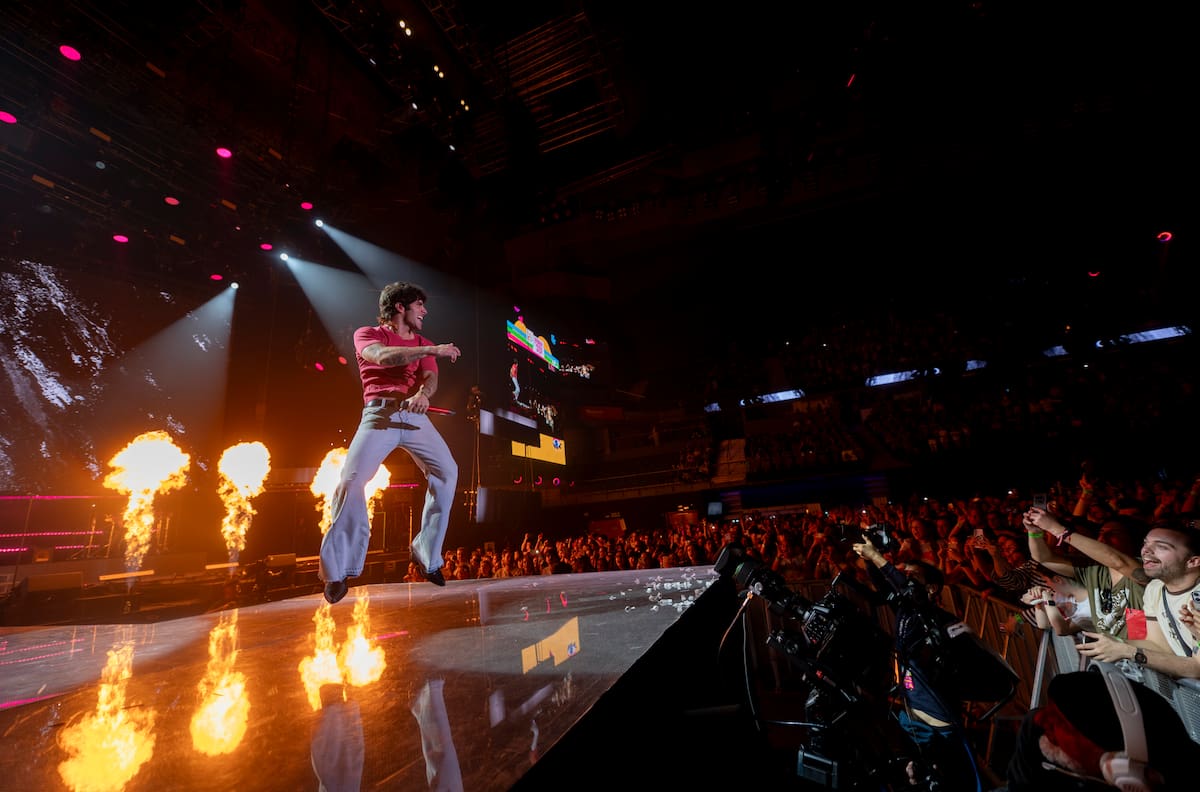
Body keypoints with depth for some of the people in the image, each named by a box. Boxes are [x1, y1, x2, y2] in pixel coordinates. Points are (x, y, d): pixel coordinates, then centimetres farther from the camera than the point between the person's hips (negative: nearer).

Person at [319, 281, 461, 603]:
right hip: (379, 414, -3)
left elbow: (431, 378, 3)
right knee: (352, 480, -16)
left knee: (447, 471, -12)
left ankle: (427, 555, -1)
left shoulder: (424, 344, 21)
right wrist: (432, 350, -17)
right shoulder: (367, 334, 10)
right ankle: (338, 571, -1)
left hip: (415, 416, 4)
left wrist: (422, 394, -21)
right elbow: (383, 356, -14)